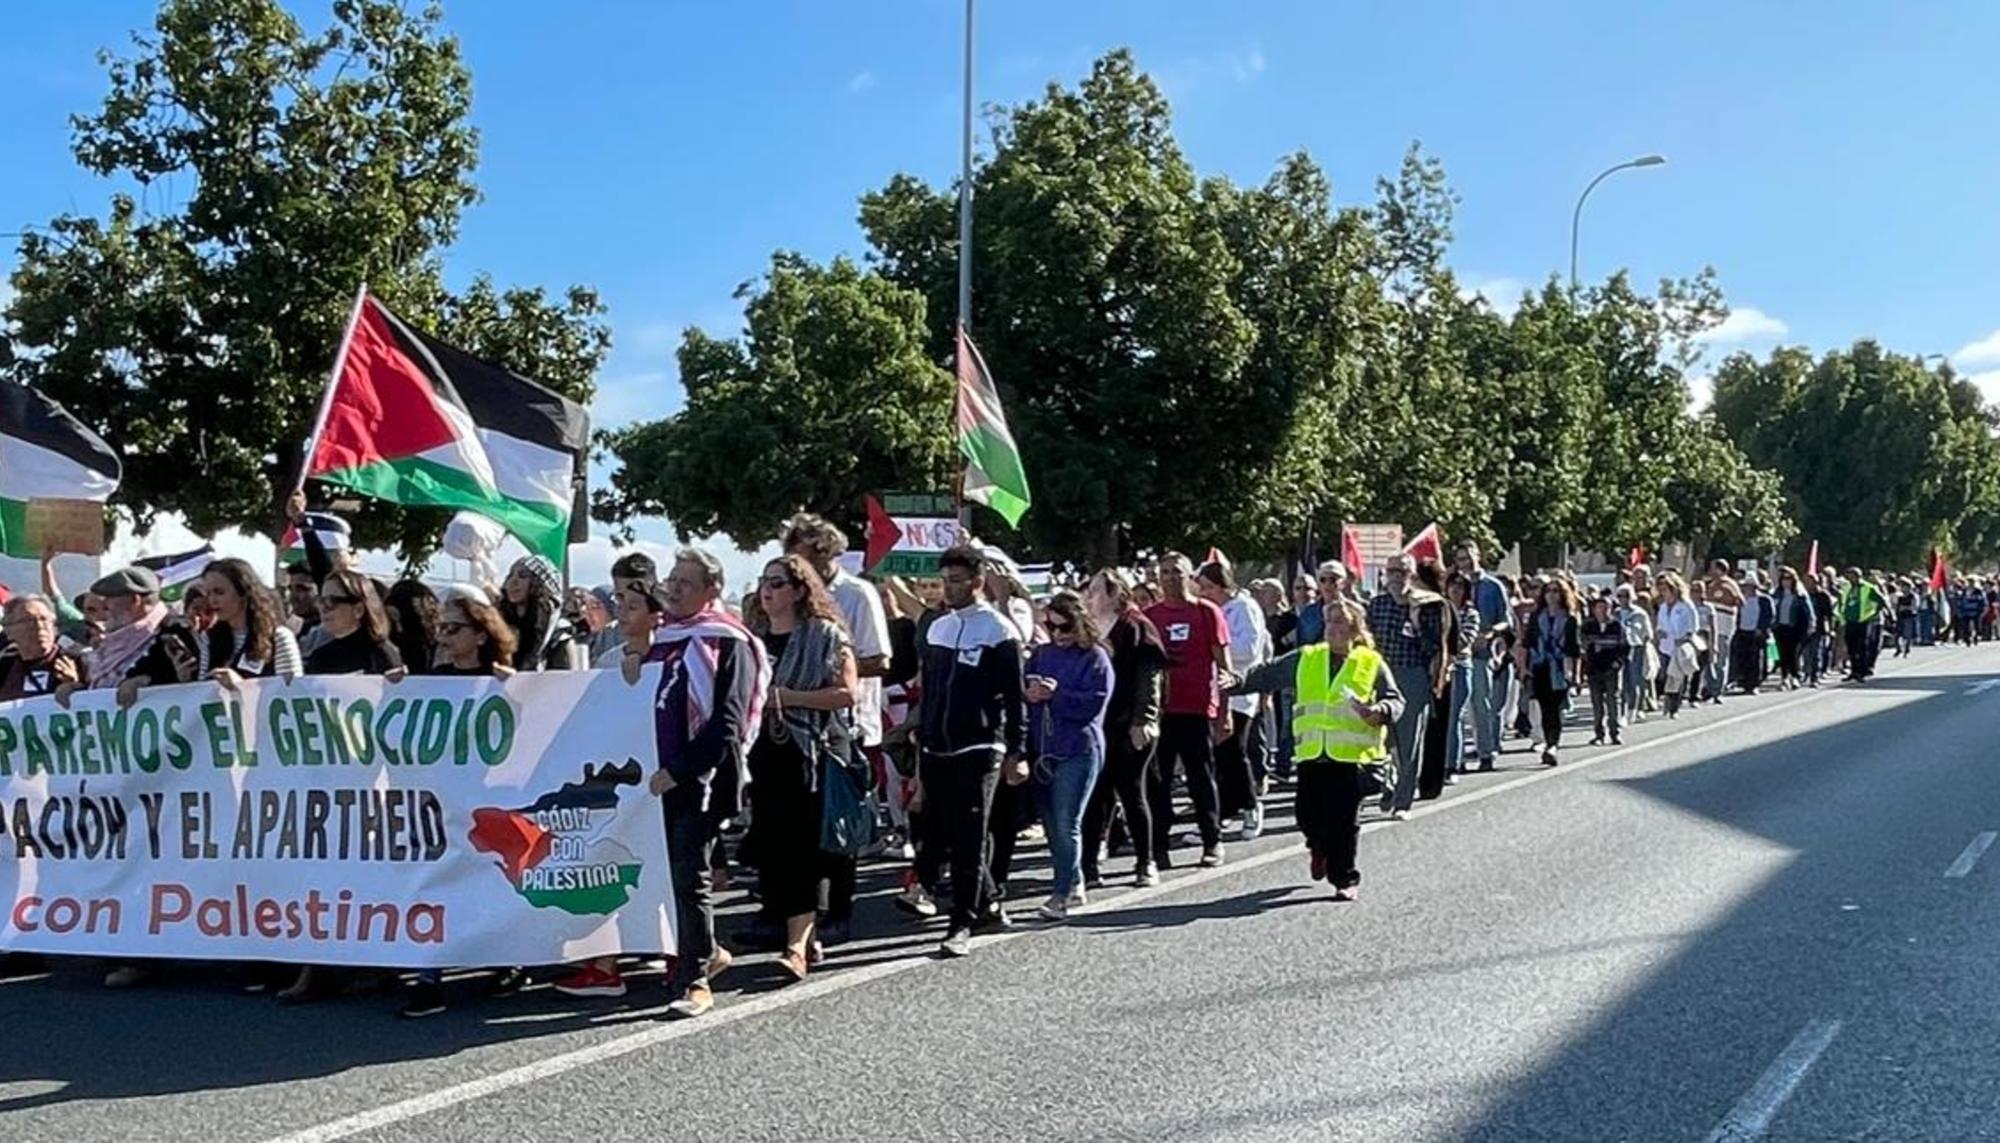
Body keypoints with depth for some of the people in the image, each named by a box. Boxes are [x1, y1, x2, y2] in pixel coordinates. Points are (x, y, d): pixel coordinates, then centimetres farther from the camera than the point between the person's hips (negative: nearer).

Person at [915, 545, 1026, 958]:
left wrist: (1016, 753, -12)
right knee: (936, 835, 9)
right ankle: (986, 904, 26)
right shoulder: (937, 629, 14)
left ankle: (961, 925, -2)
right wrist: (921, 745, 17)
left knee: (968, 840, -7)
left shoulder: (998, 630, -6)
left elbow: (1014, 696, -7)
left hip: (978, 751, -7)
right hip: (937, 752, 7)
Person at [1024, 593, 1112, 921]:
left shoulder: (1095, 658, -4)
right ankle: (1073, 884, 26)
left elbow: (1094, 703, -13)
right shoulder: (1041, 654, 13)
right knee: (1051, 824, 11)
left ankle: (1062, 894, -6)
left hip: (1078, 750, -6)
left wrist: (1056, 695, -20)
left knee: (1066, 824, -10)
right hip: (1042, 749, 6)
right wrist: (1029, 694, -12)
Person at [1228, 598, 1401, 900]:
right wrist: (1239, 683, 0)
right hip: (1312, 754, 3)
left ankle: (1344, 878, 11)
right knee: (1307, 813, 5)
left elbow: (1395, 699, 2)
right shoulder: (1305, 659, 11)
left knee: (1343, 821, -4)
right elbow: (1268, 675, 13)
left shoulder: (1371, 663, 3)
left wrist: (1381, 711, -19)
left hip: (1352, 755, -3)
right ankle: (1321, 848, 38)